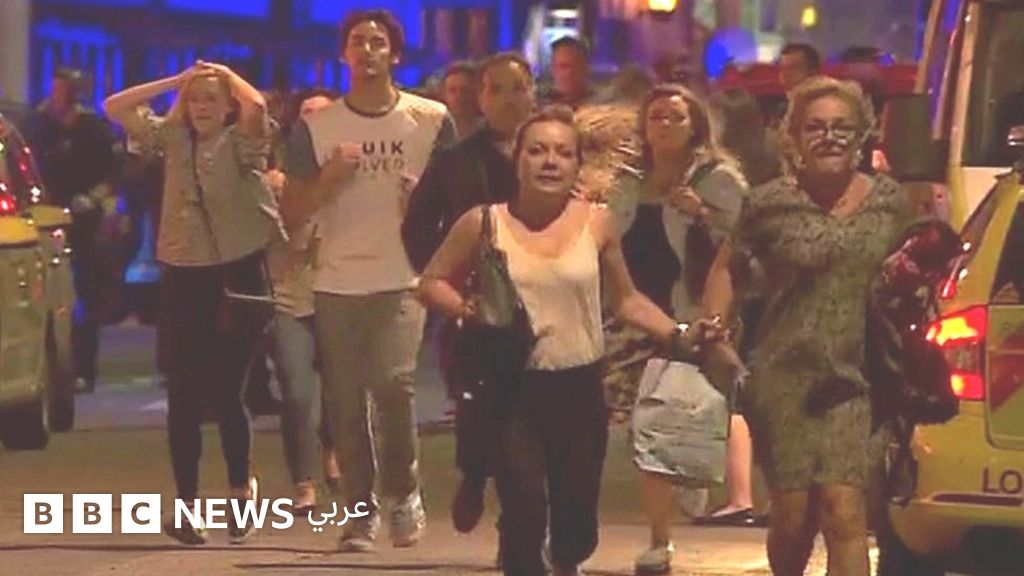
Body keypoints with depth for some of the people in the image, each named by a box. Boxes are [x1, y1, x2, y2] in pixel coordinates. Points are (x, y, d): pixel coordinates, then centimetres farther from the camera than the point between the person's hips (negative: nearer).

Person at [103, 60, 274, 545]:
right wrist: (176, 81, 4)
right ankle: (186, 504, 9)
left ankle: (241, 488, 19)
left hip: (237, 276, -4)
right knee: (184, 396, 3)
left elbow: (257, 105, -23)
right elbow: (116, 108, 4)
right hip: (183, 278, 4)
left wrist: (227, 74, -4)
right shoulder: (172, 139, 10)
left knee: (225, 392, -3)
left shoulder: (242, 142, -2)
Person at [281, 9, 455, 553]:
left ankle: (403, 490, 3)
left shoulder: (430, 120, 2)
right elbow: (291, 215, 4)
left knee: (393, 381, -19)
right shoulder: (315, 127, 4)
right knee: (344, 401, 3)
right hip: (337, 283, 2)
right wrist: (330, 177, -11)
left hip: (402, 279, -2)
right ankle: (362, 510, 15)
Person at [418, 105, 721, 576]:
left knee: (577, 525, 11)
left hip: (579, 389, 2)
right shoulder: (484, 224, -3)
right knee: (524, 514, -15)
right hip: (513, 391, -2)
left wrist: (677, 337, -2)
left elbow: (625, 299, 11)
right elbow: (432, 283, 7)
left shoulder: (596, 223, 1)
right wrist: (467, 309, -12)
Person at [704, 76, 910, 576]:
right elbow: (727, 268, 12)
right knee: (793, 519, 4)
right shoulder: (770, 205, 0)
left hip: (856, 380, 0)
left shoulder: (889, 202, 5)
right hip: (785, 380, 0)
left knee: (844, 513, -12)